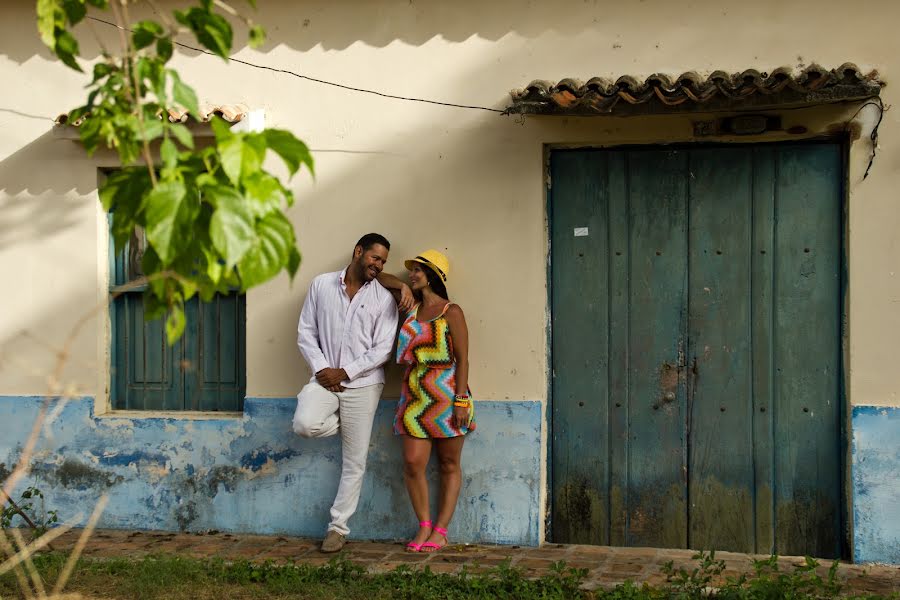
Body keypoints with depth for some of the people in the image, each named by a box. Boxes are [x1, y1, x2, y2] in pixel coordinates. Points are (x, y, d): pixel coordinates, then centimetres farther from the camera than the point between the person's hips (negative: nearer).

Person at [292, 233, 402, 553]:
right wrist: (322, 369, -10)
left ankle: (338, 527, 14)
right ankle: (345, 423, 6)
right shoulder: (321, 285, 3)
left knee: (354, 463, 1)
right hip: (325, 379, 1)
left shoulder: (383, 298, -2)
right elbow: (306, 333, 4)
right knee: (305, 424, -28)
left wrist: (344, 372, -13)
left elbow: (382, 350, -6)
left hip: (362, 384, -1)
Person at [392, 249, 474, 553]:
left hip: (446, 398, -5)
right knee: (412, 462, -6)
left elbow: (462, 359, -8)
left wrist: (461, 401, -14)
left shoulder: (451, 312, -3)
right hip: (415, 399, 5)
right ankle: (424, 526, 6)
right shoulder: (410, 310, 13)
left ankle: (440, 530, 7)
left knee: (449, 465, 3)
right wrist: (403, 288, 7)